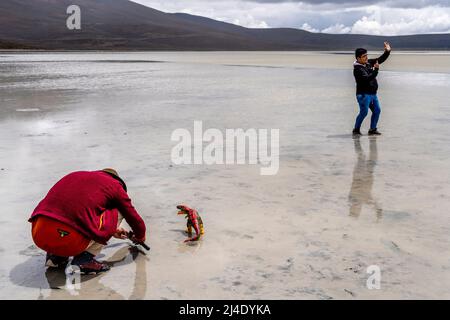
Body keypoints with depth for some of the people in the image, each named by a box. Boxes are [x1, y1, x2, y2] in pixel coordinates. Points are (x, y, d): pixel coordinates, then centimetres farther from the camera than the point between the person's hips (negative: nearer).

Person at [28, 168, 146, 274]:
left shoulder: (75, 175, 30)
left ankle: (56, 256, 19)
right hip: (70, 242, -6)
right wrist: (140, 237, 47)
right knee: (118, 212, 15)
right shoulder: (115, 185, 14)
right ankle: (85, 258, 5)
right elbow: (133, 217, 24)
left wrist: (112, 230, 56)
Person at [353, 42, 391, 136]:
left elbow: (380, 60, 15)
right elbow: (367, 78, -28)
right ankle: (356, 130, -1)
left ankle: (372, 129, 15)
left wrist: (387, 51, 2)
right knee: (364, 112, -13)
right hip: (363, 94, -9)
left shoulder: (369, 63, 8)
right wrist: (376, 69, -30)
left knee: (377, 110, 7)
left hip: (373, 93, 9)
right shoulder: (357, 69, -17)